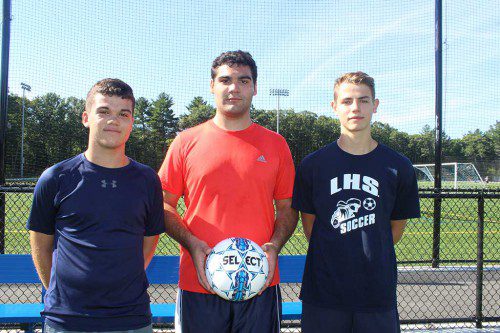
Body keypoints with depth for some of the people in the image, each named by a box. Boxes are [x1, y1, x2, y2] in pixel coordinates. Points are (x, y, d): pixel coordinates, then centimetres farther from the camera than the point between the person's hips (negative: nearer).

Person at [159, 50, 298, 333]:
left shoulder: (276, 145, 6)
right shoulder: (186, 142, 3)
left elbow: (288, 208, 10)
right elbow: (164, 205, 6)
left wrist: (273, 246, -7)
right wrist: (192, 243, -9)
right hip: (199, 284, 0)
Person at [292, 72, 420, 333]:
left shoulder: (399, 167, 1)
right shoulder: (313, 165, -1)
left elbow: (397, 226, 11)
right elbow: (309, 222, 7)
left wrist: (372, 256, 10)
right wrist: (332, 260, 7)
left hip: (378, 293, 1)